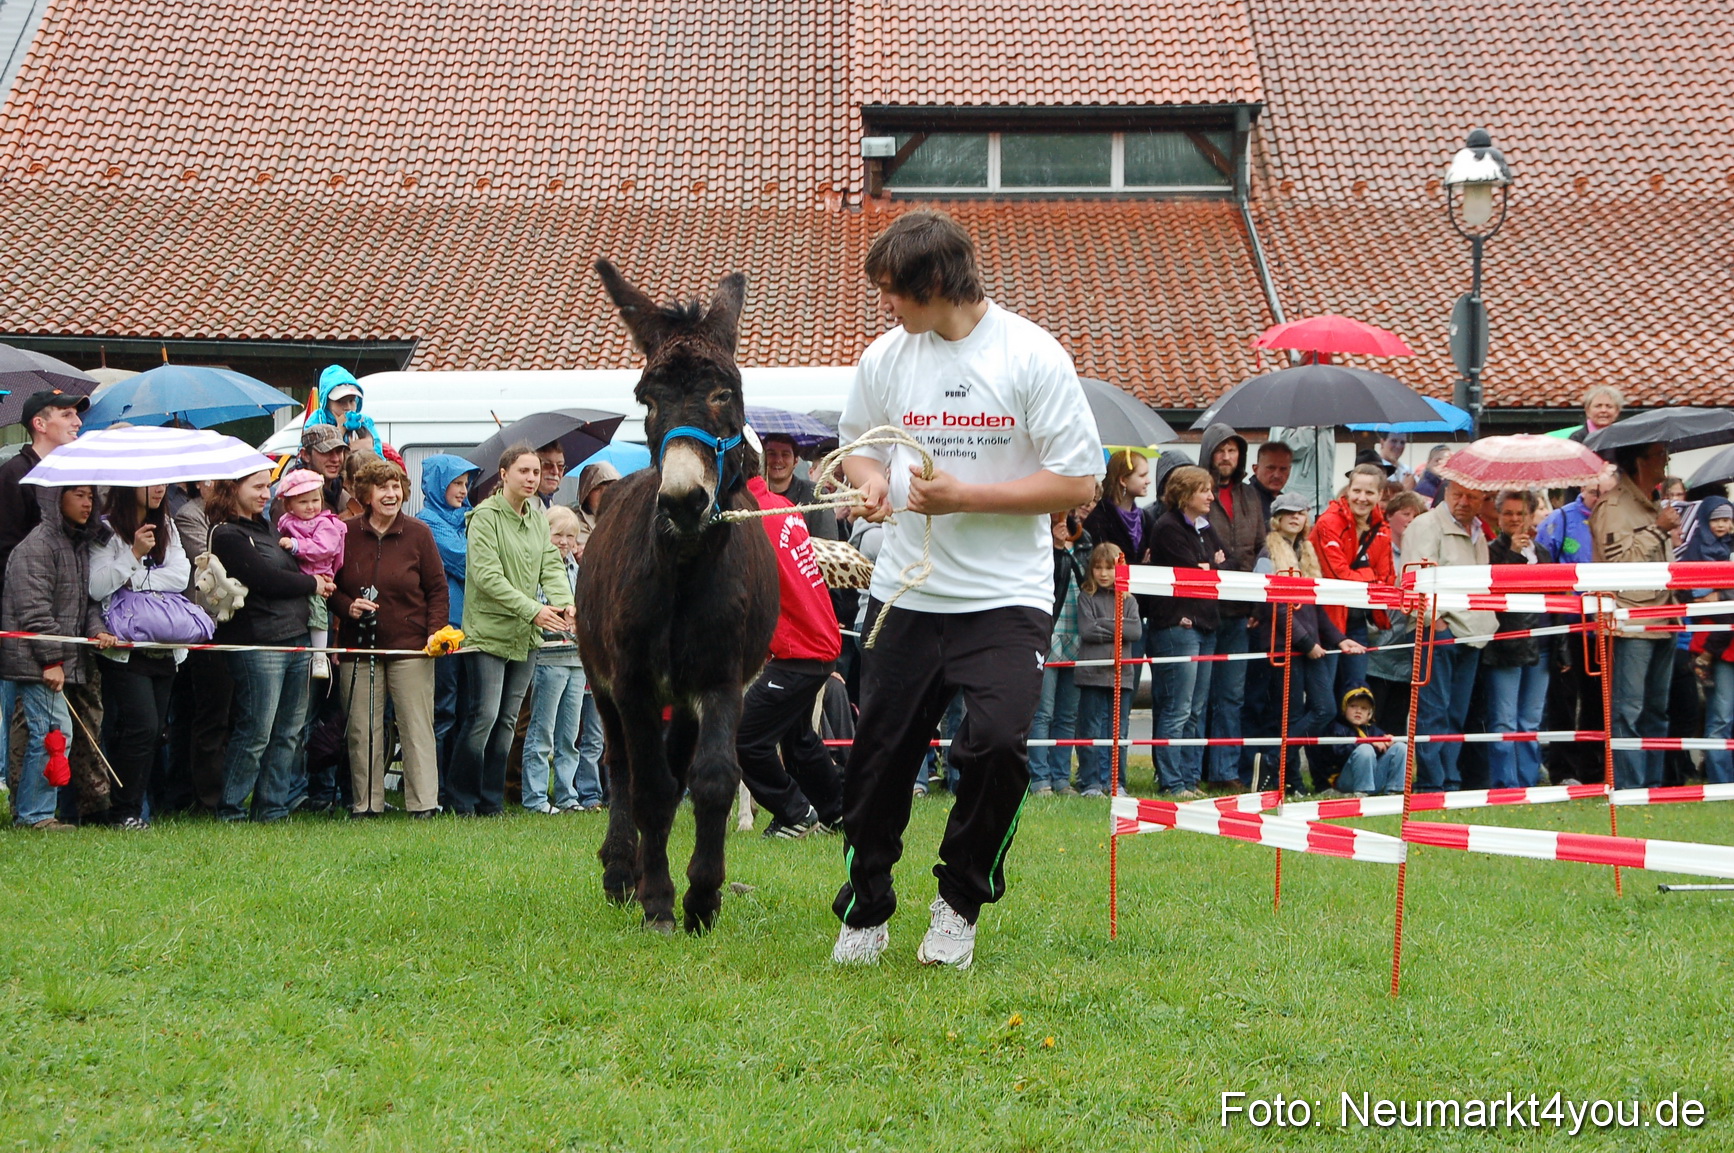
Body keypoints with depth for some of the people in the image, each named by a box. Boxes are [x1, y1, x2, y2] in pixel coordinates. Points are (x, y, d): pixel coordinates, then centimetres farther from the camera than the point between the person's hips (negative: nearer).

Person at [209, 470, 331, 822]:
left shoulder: (264, 527, 20)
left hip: (295, 637, 9)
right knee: (256, 732, -7)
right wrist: (312, 584, -2)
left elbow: (290, 569, 24)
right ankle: (231, 812, 2)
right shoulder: (227, 535, -8)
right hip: (258, 643, -9)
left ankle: (273, 809, 15)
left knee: (289, 732, 9)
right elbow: (265, 579, -15)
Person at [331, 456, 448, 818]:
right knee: (361, 729, 3)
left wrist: (435, 632, -8)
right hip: (358, 647, 2)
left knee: (416, 726, -1)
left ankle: (424, 802, 2)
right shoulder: (347, 534, 3)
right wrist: (348, 606, -9)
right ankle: (365, 803, 11)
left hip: (410, 645, -1)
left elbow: (437, 589, 4)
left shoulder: (418, 533, 1)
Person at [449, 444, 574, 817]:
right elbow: (487, 575, -18)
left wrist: (565, 602, -15)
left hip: (525, 636, 7)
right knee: (484, 716, -9)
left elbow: (551, 565, 6)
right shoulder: (486, 516, -10)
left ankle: (491, 801, 15)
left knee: (508, 720, 9)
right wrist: (532, 609, -23)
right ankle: (461, 799, 2)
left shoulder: (538, 518, 13)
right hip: (488, 631, -7)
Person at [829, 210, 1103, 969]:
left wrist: (963, 496, -17)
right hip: (906, 591, 4)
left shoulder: (1033, 357, -9)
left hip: (1006, 598, -4)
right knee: (879, 753, 4)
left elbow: (1078, 482, -10)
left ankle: (960, 904, 6)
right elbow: (858, 443, 21)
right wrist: (869, 482, -3)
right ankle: (862, 914, 23)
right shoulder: (886, 358, 4)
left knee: (996, 745, -17)